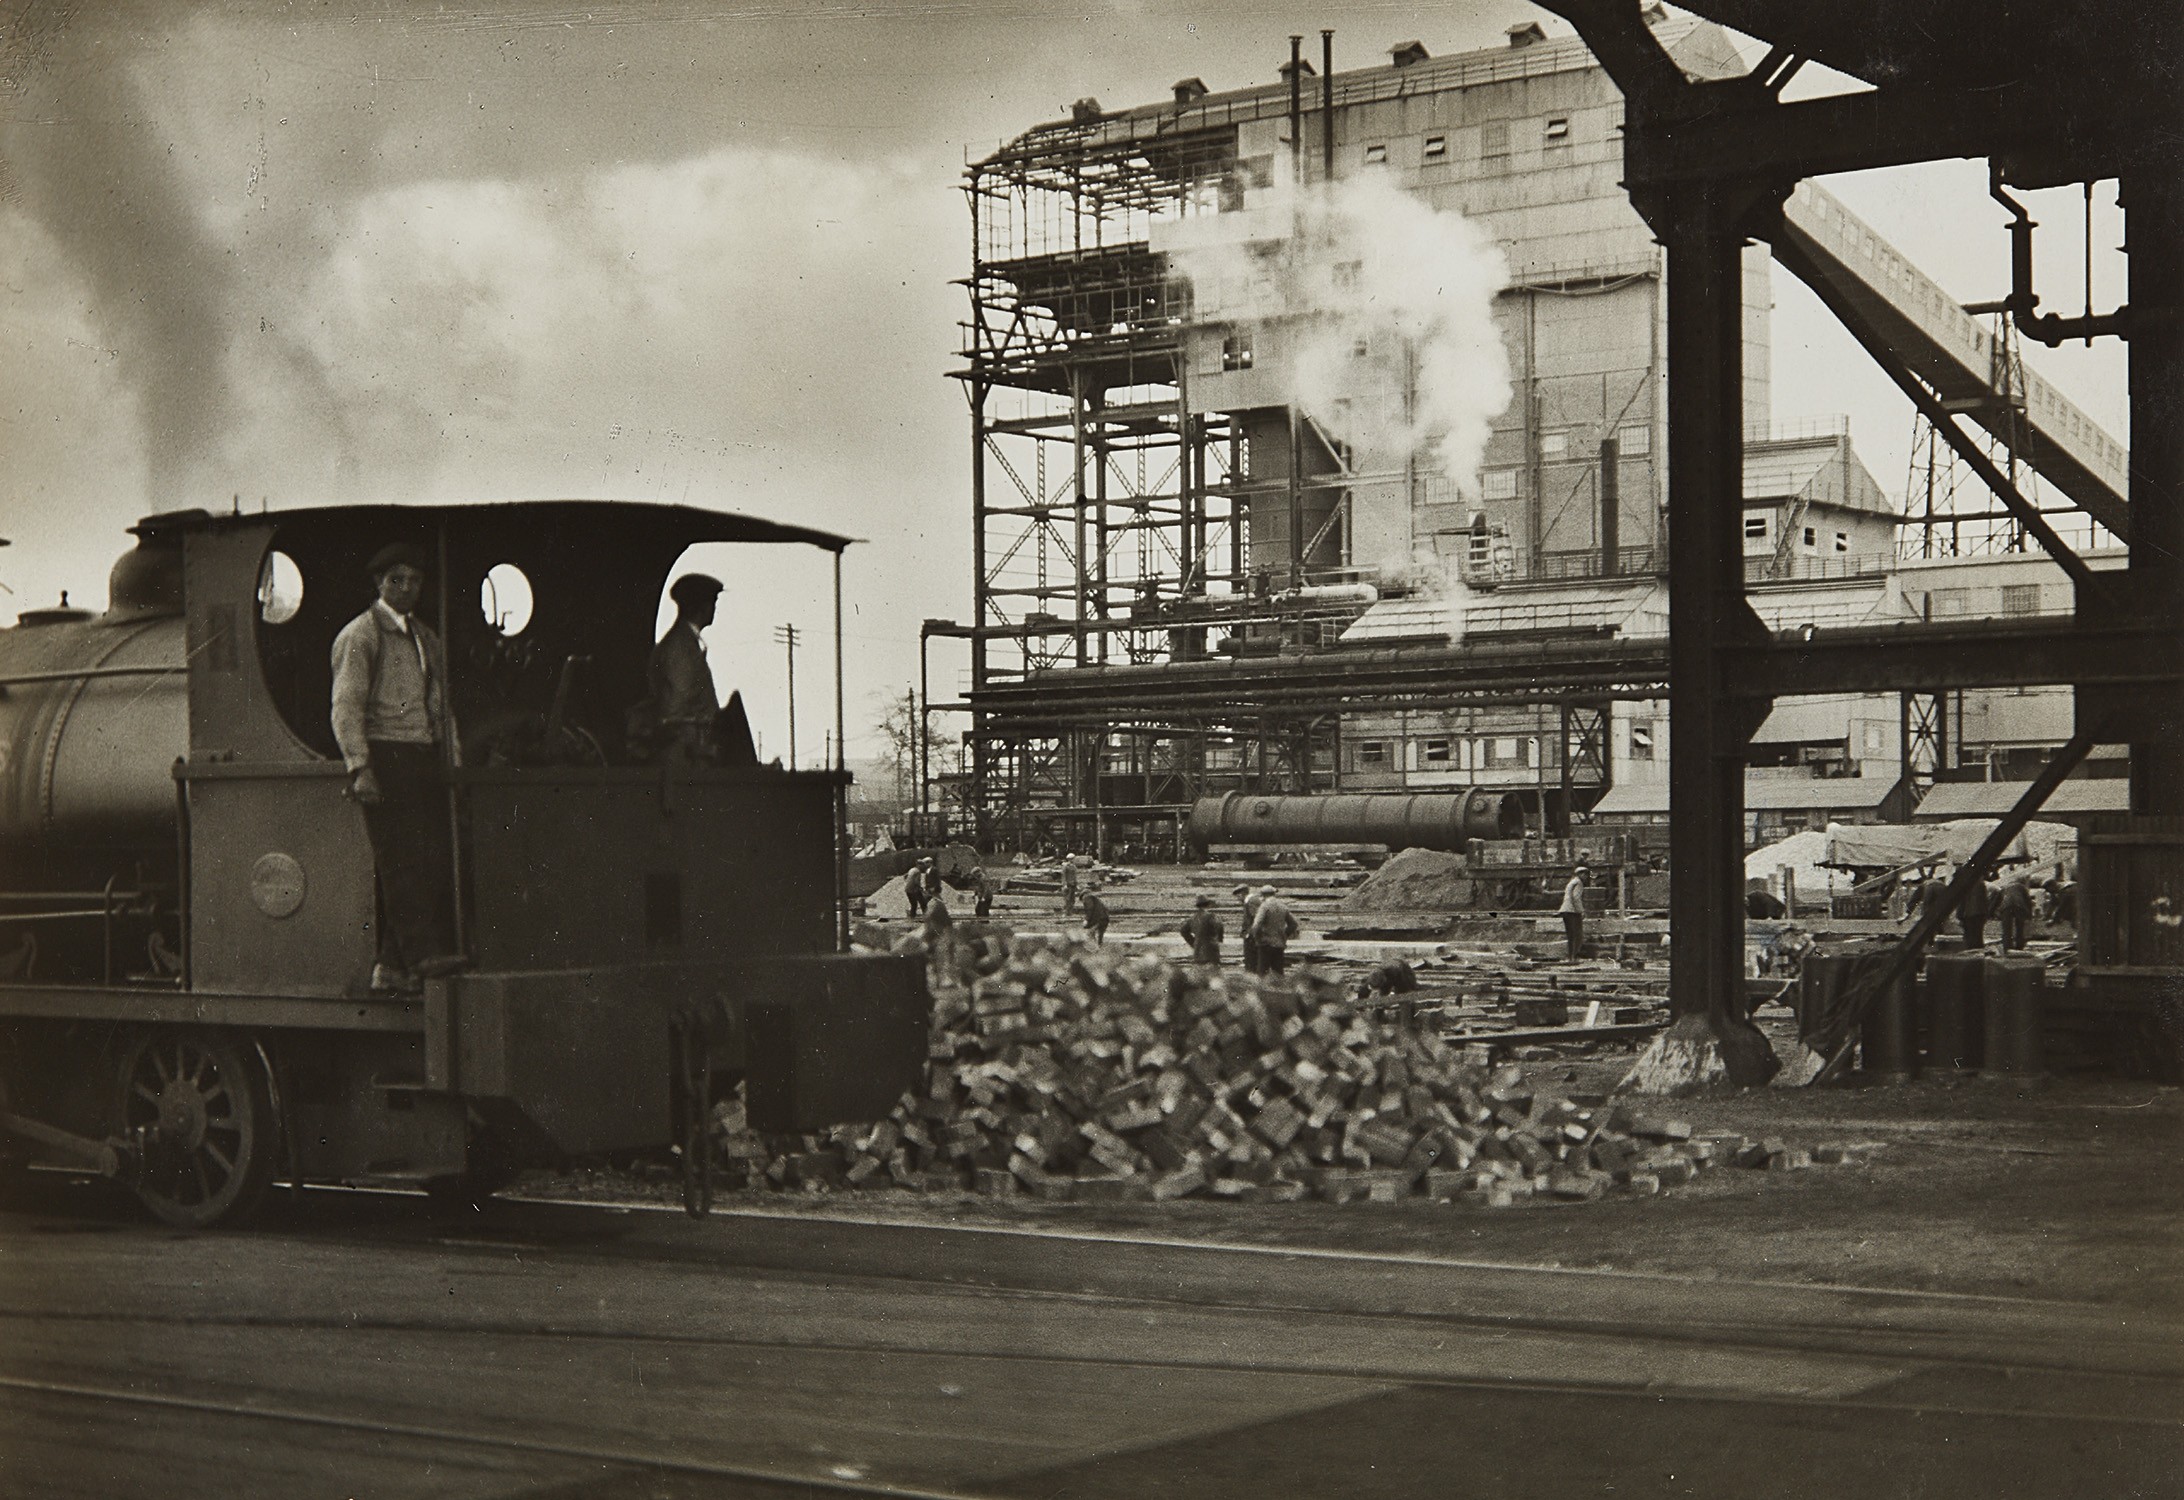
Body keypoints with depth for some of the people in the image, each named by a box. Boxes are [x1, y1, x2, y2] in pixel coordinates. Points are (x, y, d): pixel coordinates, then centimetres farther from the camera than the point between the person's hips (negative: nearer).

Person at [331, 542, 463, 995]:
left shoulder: (427, 639, 22)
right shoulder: (358, 636, -1)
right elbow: (346, 707, -7)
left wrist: (454, 759, 15)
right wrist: (359, 767, -16)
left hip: (425, 760, 7)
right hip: (383, 758, -7)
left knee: (436, 860, 0)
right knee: (401, 857, -14)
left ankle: (392, 967, 3)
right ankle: (422, 954, -22)